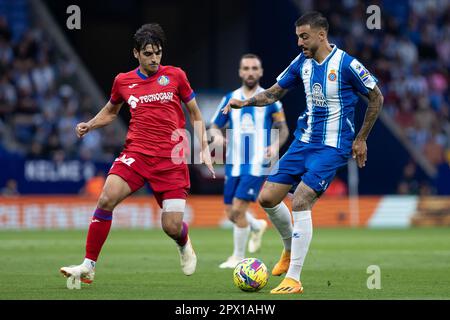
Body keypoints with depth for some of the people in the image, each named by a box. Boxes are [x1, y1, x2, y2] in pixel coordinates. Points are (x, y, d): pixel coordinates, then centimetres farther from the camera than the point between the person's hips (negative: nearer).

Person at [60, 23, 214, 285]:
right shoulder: (123, 81, 9)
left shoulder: (175, 76, 4)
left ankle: (184, 244, 33)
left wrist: (204, 148, 7)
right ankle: (88, 266, -13)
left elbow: (195, 113, 14)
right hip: (136, 153, 1)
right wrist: (89, 125, 9)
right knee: (107, 199, -22)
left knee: (172, 227, -8)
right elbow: (111, 112, 27)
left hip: (172, 159, -1)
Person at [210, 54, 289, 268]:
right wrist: (217, 135, -13)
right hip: (234, 164, 4)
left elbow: (283, 129, 5)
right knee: (231, 214, 5)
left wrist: (276, 145, -16)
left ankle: (238, 257, 1)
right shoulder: (230, 99, 7)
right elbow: (214, 126, 11)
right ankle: (257, 226, 39)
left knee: (238, 209, -15)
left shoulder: (270, 99, -1)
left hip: (257, 164, -4)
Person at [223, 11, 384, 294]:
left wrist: (361, 139, -1)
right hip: (303, 143, 7)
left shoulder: (346, 64, -14)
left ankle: (294, 279, -18)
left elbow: (377, 98, -4)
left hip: (332, 148, -7)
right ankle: (290, 250, 30)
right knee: (267, 199, 3)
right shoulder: (302, 62, 4)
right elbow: (275, 92, 16)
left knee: (300, 203, -21)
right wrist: (246, 102, -2)